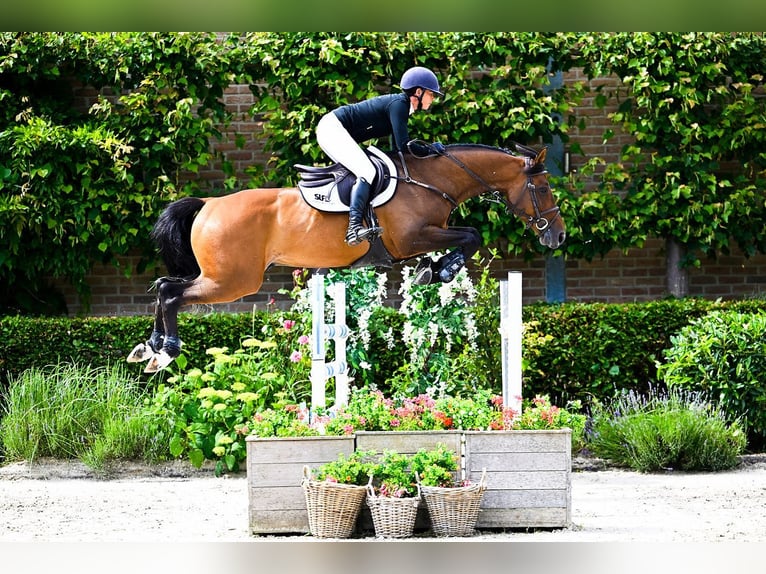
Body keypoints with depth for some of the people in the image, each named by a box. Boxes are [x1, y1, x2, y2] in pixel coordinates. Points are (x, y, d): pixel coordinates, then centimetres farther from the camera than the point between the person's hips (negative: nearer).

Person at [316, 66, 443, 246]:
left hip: (337, 132, 11)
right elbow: (403, 145, -23)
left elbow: (397, 149, 17)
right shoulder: (398, 104, -15)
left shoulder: (402, 106, 14)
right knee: (367, 171, -26)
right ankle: (354, 227, -42)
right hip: (332, 128, -11)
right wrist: (430, 151, -11)